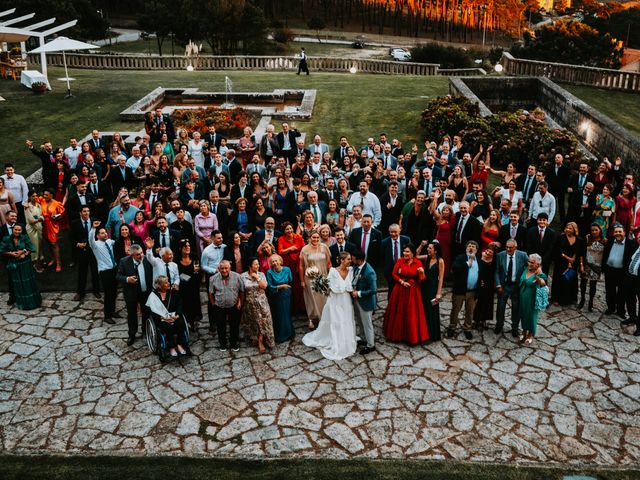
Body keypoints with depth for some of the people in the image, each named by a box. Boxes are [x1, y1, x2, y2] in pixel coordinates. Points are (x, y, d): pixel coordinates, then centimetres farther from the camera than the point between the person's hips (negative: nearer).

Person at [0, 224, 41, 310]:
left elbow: (30, 248, -4)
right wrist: (11, 253, -16)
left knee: (28, 282, 6)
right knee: (18, 283, 8)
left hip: (25, 263, 0)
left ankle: (32, 300, 20)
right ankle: (21, 302, 20)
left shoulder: (25, 238, -6)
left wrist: (24, 254, -19)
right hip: (14, 264, 1)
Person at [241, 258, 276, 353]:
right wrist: (241, 302, -1)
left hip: (261, 302, 0)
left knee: (261, 321, -1)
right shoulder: (243, 276, -6)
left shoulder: (261, 274, -3)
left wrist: (257, 277, -17)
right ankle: (253, 338, 29)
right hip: (250, 303, 0)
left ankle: (260, 342, 7)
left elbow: (264, 286, -16)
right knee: (252, 323, 10)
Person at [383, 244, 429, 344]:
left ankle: (412, 336, 16)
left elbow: (421, 280, -6)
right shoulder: (400, 261, -3)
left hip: (413, 291, -1)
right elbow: (394, 274, 0)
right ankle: (397, 334, 25)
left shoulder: (418, 263, -6)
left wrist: (422, 272, -26)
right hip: (400, 290, 1)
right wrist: (402, 282, -12)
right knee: (398, 312, 10)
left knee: (411, 314, 2)